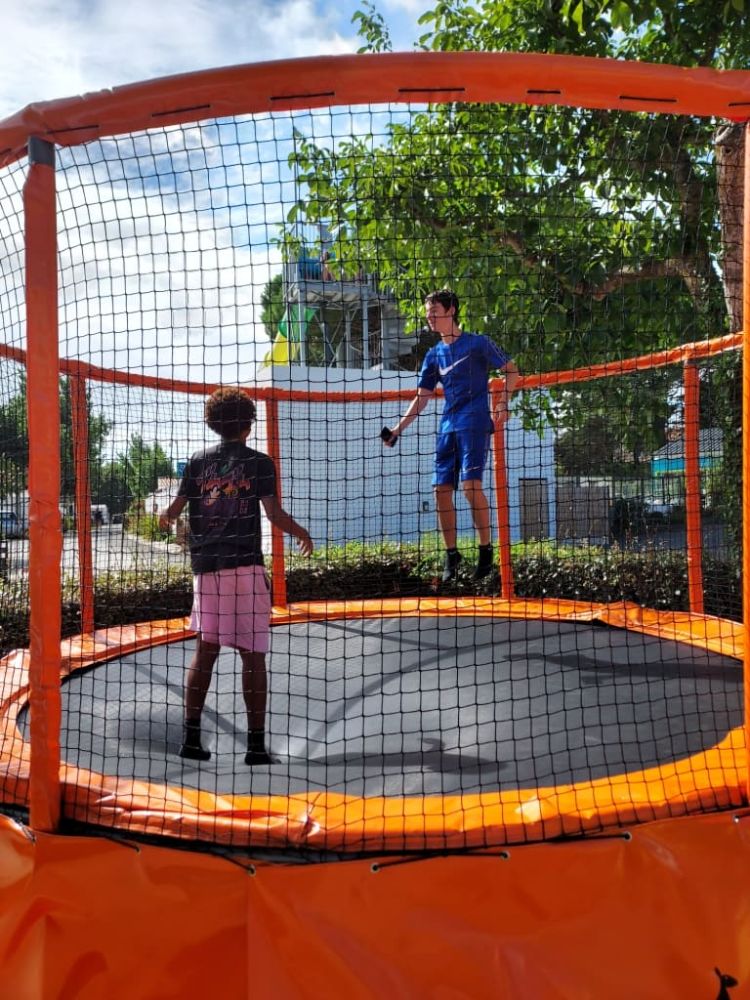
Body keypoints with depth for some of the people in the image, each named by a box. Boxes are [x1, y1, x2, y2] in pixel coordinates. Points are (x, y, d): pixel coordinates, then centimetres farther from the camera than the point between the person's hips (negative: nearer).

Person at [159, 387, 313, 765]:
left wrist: (165, 518, 29)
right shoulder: (259, 462, -1)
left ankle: (191, 737, 13)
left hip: (205, 566, 4)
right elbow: (274, 513, -9)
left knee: (205, 650, 13)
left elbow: (175, 507, 7)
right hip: (245, 565, -4)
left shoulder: (197, 462, 9)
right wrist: (301, 533, 8)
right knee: (252, 655, 1)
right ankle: (256, 743, 4)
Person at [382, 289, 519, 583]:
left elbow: (511, 370, 3)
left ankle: (486, 550, -3)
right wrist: (398, 429, 9)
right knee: (442, 490, 0)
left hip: (474, 423, -6)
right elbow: (422, 397, 16)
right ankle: (451, 554, 11)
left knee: (471, 485, -17)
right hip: (447, 426, 6)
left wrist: (502, 402, -11)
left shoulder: (477, 343, 0)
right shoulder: (434, 354, 15)